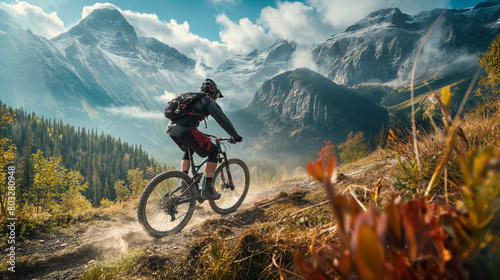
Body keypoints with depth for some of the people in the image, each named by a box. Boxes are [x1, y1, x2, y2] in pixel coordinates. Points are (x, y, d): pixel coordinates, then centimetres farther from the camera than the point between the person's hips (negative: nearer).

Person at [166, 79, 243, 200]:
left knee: (188, 150, 34)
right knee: (213, 151, 8)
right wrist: (235, 136, 19)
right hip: (185, 129, -8)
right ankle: (208, 189, 4)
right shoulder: (209, 102, 9)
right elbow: (223, 120, 6)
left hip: (171, 128, 8)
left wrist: (201, 137, 50)